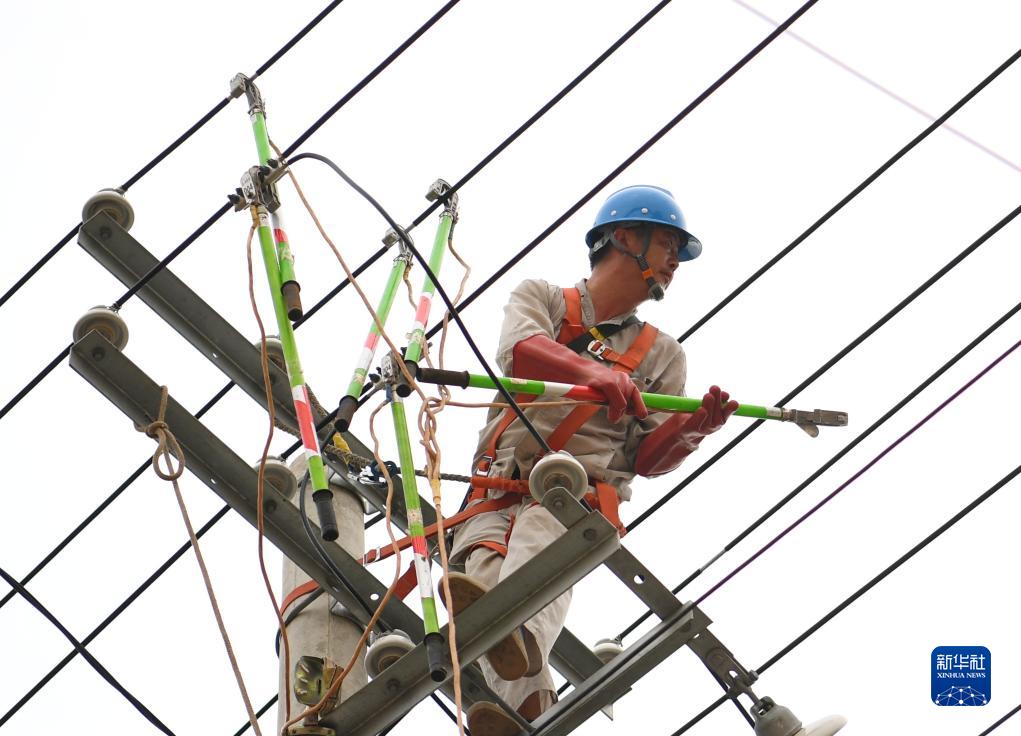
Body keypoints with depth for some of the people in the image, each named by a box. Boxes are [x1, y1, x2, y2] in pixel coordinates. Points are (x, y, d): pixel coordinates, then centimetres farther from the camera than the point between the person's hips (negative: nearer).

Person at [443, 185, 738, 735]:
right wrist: (595, 373, -26)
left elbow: (647, 459, 13)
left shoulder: (662, 354, 25)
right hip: (500, 486, 2)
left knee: (541, 530, -39)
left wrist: (692, 428, -9)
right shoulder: (540, 298, 20)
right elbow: (519, 351, -6)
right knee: (479, 566, -33)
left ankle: (523, 642, -68)